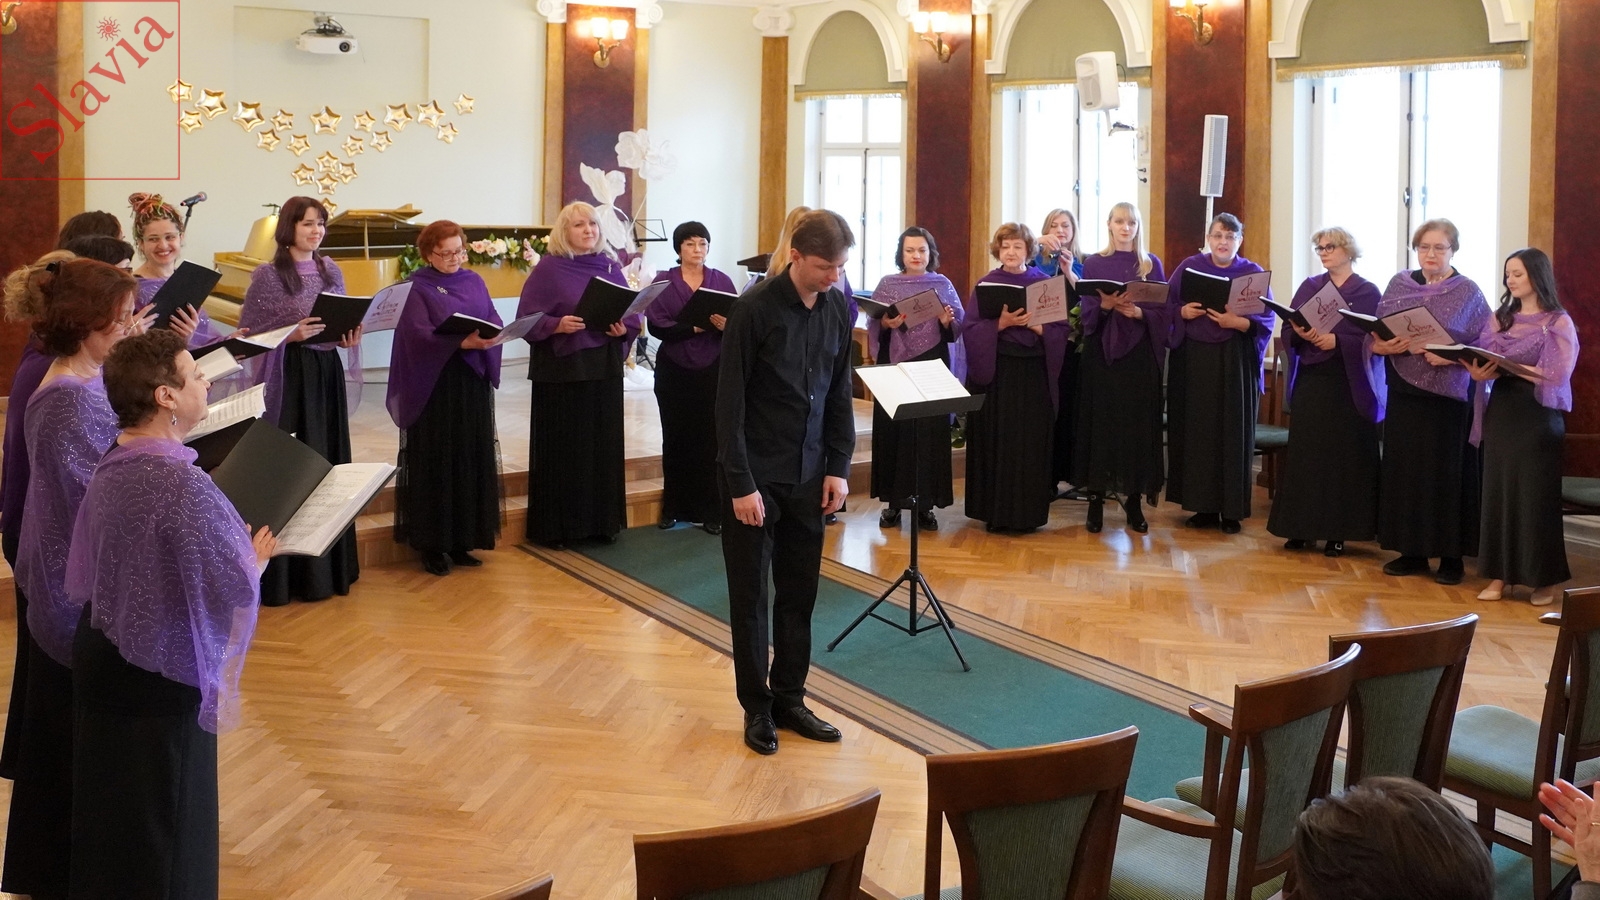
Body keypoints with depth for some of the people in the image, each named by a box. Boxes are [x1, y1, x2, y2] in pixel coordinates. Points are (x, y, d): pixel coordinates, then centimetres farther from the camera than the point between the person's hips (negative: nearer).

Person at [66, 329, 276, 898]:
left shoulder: (110, 468, -1)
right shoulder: (181, 483, -27)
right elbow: (236, 586, -25)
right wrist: (258, 557, -2)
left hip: (101, 654, 8)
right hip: (160, 672, -8)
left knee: (114, 803, 22)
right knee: (164, 819, 9)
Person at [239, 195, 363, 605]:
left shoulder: (331, 270, 9)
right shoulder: (267, 275, -6)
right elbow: (248, 334, -6)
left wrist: (349, 338, -4)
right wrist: (290, 335, -20)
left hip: (328, 374, 5)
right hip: (288, 377, -5)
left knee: (329, 464, 9)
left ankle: (329, 566, 19)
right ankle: (286, 573, 4)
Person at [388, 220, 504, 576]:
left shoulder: (474, 282, 13)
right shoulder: (418, 286, -4)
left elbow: (494, 320, 5)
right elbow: (419, 333, -16)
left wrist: (488, 338, -17)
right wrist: (462, 342, -28)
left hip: (473, 384, 6)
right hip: (434, 387, -5)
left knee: (471, 460, 6)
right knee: (435, 463, -3)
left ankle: (462, 541, 14)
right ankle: (432, 545, 3)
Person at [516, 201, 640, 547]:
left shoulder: (611, 267, 10)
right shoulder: (548, 268, -4)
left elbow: (632, 314, 11)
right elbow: (528, 319, -8)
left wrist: (624, 329, -9)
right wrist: (558, 325, -24)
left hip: (604, 368, 5)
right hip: (562, 369, -4)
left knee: (603, 444, 7)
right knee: (562, 447, -1)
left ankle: (602, 520, 18)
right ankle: (556, 526, 7)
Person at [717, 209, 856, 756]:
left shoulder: (837, 307, 2)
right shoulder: (756, 309, -14)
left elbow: (839, 393, 10)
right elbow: (730, 402, -13)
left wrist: (838, 467, 3)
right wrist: (741, 483, -15)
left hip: (808, 475, 5)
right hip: (755, 475, -5)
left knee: (800, 592, 10)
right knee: (750, 595, 5)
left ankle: (789, 699, 22)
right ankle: (757, 708, 16)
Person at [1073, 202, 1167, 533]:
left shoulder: (1151, 264, 8)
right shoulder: (1093, 264, 7)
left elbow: (1163, 312, 3)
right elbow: (1085, 312, 2)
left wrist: (1138, 312, -14)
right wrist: (1104, 305, -17)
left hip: (1139, 354, 0)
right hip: (1101, 353, 0)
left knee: (1138, 425, 0)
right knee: (1099, 422, -2)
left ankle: (1134, 500, 8)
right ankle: (1096, 501, 4)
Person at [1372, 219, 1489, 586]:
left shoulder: (1468, 292, 0)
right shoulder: (1399, 285, 9)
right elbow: (1375, 336, 8)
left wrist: (1451, 357, -21)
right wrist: (1387, 345, -14)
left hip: (1449, 395, -3)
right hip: (1405, 392, 3)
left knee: (1446, 472, -1)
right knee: (1404, 469, 5)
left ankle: (1451, 556, 8)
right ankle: (1411, 551, 15)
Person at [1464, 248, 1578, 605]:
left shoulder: (1559, 322, -4)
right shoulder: (1500, 318, 12)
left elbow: (1556, 374, -14)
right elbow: (1481, 357, 7)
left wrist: (1508, 368, -22)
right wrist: (1477, 370, -17)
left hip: (1538, 416, -5)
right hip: (1501, 413, 5)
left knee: (1536, 494, -1)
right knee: (1497, 491, 4)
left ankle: (1544, 580, 8)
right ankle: (1499, 575, 10)